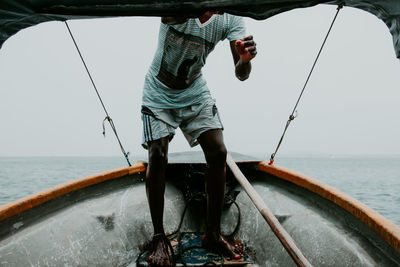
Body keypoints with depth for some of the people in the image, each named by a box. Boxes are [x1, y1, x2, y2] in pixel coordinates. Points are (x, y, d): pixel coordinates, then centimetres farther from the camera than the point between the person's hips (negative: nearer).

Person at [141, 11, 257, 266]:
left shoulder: (231, 18, -15)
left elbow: (241, 75, -19)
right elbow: (169, 13, -49)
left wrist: (245, 59, -42)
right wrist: (207, 7, -66)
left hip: (196, 93, 3)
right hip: (159, 94, -3)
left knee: (218, 153, -10)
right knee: (158, 157, -16)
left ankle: (213, 235, 5)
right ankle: (159, 238, 2)